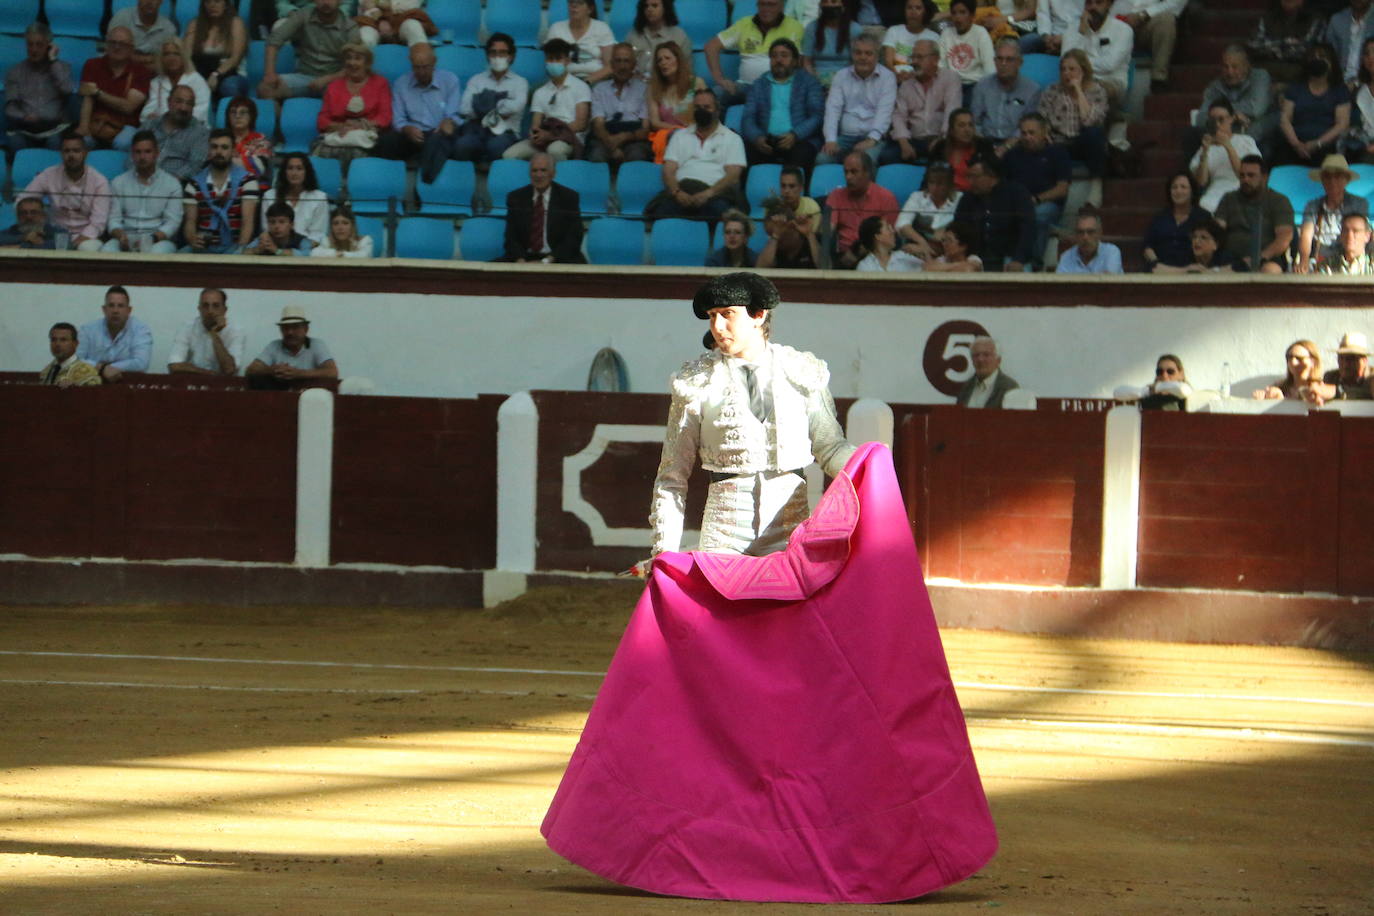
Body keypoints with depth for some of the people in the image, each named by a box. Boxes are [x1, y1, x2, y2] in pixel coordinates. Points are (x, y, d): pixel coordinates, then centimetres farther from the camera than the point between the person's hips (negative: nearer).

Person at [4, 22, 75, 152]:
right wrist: (23, 117, -16)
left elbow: (68, 91, -5)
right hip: (25, 129, 1)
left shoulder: (61, 67, 16)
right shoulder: (14, 72, 16)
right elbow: (11, 106, 6)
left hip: (55, 127, -1)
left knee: (55, 142, -34)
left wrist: (53, 61, 1)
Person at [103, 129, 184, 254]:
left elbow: (173, 221, 0)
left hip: (160, 239, -2)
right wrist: (121, 235, -16)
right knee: (107, 250, -33)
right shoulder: (118, 183, 14)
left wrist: (152, 238, -19)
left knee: (158, 252, -39)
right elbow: (114, 219, 8)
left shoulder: (172, 184, 8)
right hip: (126, 239, 2)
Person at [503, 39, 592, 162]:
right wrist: (535, 135, -14)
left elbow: (580, 124, -3)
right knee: (510, 154, -22)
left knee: (555, 149, -41)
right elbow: (535, 125, 13)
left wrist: (550, 134, -14)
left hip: (571, 138, -4)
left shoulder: (580, 87, 7)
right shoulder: (540, 93, 21)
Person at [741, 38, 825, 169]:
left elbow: (817, 116, 5)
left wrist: (795, 135, -14)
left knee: (801, 152, -37)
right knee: (747, 149, -32)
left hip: (799, 139, -1)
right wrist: (757, 137, -11)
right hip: (766, 141, 1)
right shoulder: (758, 85, 23)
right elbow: (748, 118, 12)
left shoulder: (808, 82, 17)